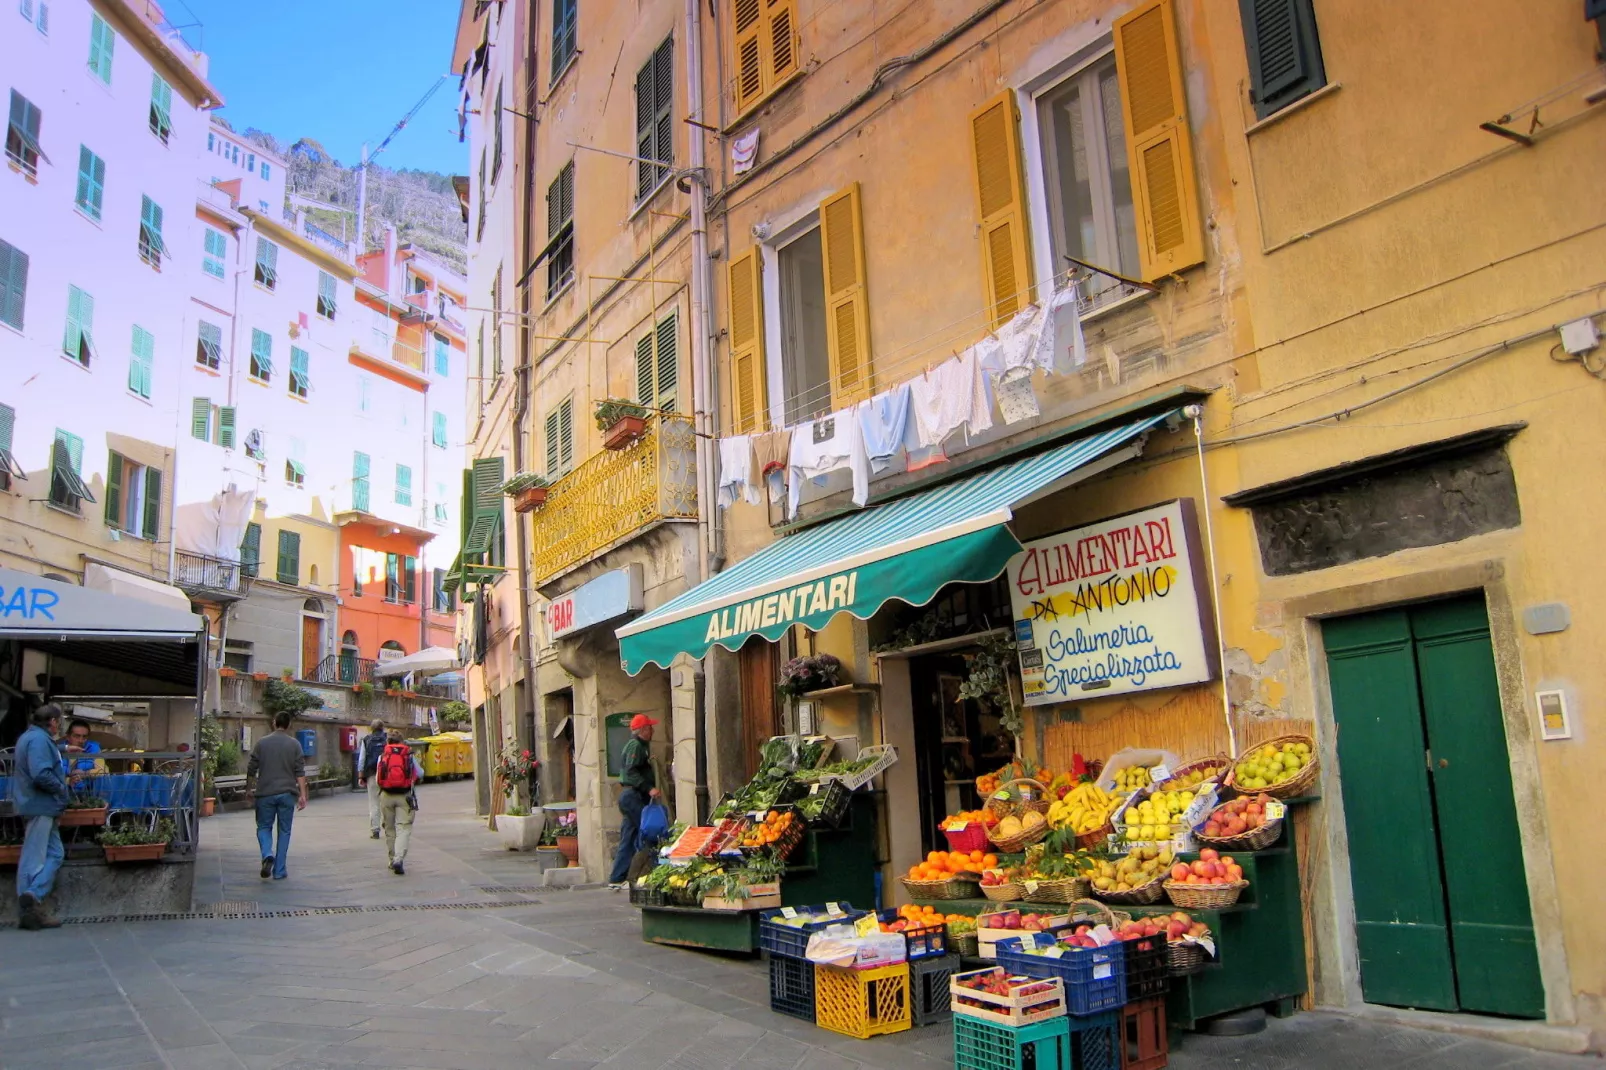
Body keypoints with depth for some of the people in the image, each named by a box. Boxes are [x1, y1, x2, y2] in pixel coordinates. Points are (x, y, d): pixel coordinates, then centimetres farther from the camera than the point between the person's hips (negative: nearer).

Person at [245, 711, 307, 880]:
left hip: (265, 793, 0)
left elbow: (251, 770, 4)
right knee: (284, 831, 8)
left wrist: (251, 787, 20)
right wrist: (302, 795, -3)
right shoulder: (294, 744, 0)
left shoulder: (262, 743, 1)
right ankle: (279, 871, 8)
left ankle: (267, 855, -15)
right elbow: (300, 772, -5)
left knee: (264, 827, 12)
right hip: (287, 794, 0)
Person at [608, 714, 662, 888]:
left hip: (629, 796, 11)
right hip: (634, 796, -11)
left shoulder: (640, 745, 21)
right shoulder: (636, 745, -11)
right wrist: (649, 788, -27)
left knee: (628, 841, 10)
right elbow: (631, 772, -22)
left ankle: (617, 879, 12)